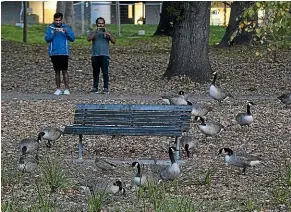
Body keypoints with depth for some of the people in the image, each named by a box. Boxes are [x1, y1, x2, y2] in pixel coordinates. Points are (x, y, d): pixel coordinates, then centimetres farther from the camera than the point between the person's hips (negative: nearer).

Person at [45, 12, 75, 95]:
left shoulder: (66, 27, 5)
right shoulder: (50, 28, 6)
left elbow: (72, 38, 0)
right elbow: (47, 39, -4)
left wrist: (67, 32, -17)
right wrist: (54, 33, -18)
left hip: (64, 53, -2)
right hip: (54, 53, 2)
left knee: (64, 71, -7)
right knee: (57, 71, 7)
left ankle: (67, 89, -8)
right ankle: (58, 89, 11)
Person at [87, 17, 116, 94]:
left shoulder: (107, 33, 10)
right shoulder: (93, 33, 11)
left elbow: (114, 41, -2)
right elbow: (89, 39, -9)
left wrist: (108, 34, -16)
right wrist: (95, 32, -17)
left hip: (104, 55, -2)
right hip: (95, 55, 2)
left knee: (105, 72, -10)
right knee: (95, 72, 7)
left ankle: (106, 88, -11)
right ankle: (95, 88, 13)